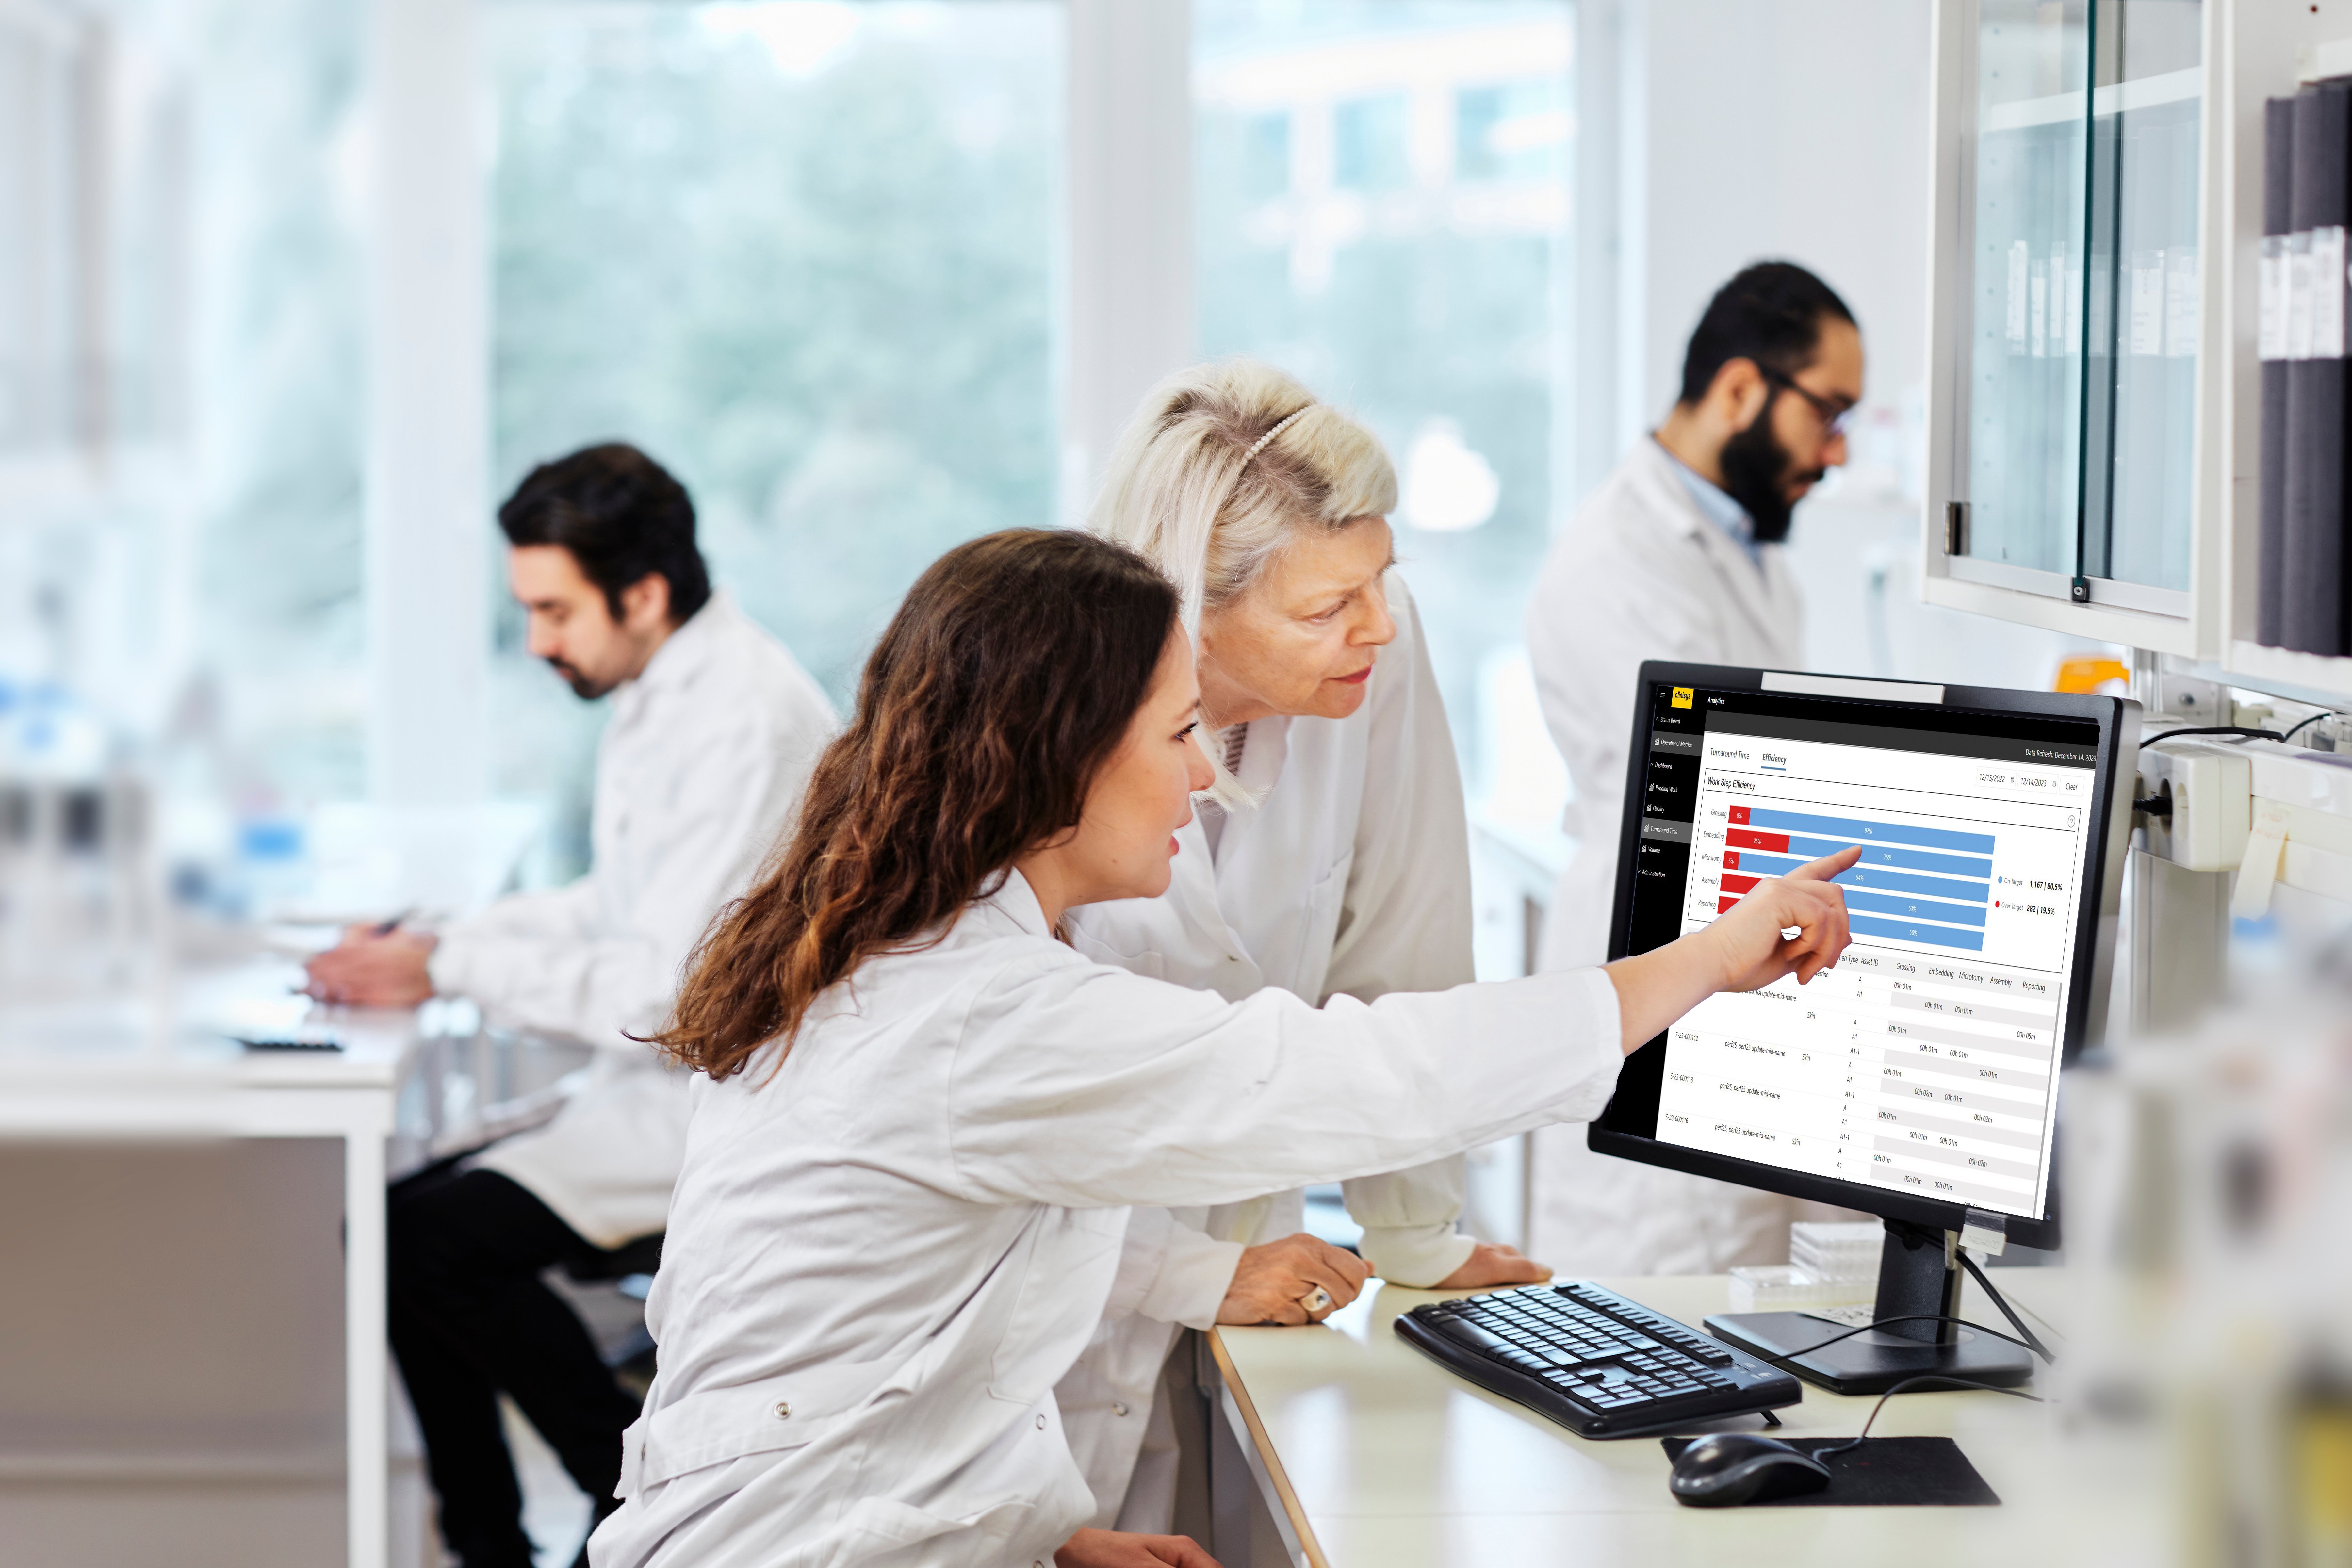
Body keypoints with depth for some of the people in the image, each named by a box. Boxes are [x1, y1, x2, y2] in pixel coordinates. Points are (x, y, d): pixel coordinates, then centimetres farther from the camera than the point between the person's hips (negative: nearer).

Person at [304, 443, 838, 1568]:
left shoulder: (745, 722, -20)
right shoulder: (652, 697, 11)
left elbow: (666, 990, -24)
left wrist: (452, 969, -16)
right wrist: (423, 942, 10)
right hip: (662, 1088, 10)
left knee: (440, 1242, -20)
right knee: (398, 1213, 0)